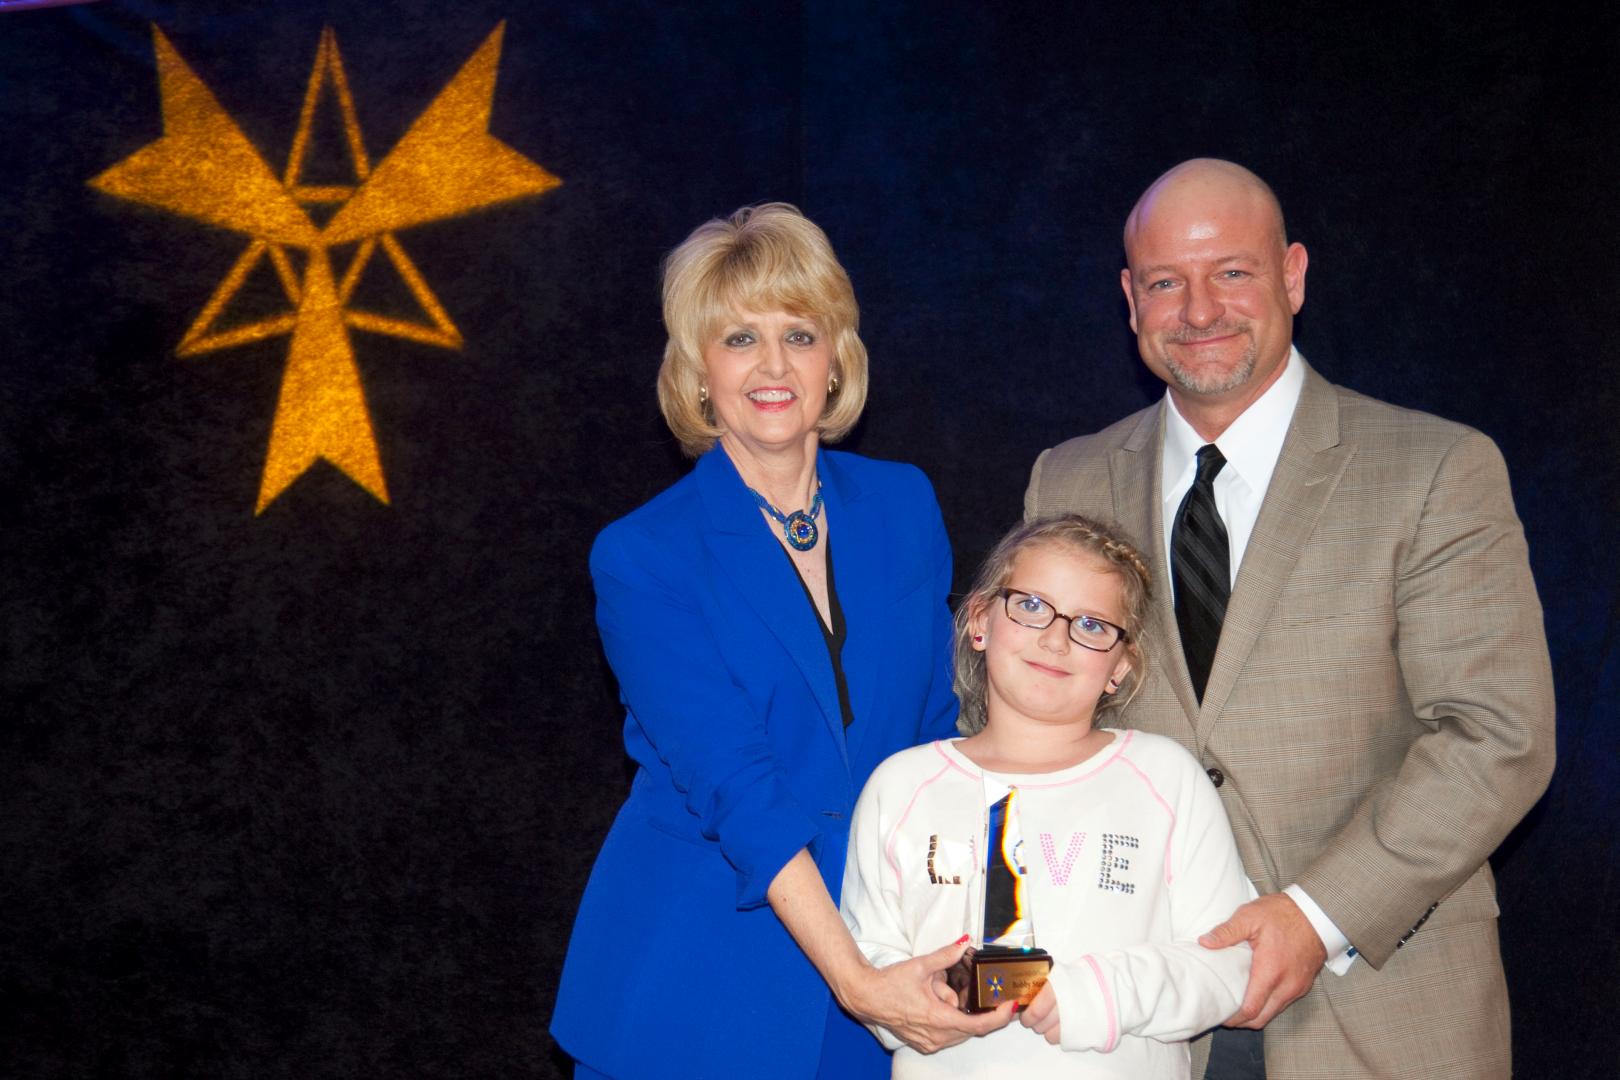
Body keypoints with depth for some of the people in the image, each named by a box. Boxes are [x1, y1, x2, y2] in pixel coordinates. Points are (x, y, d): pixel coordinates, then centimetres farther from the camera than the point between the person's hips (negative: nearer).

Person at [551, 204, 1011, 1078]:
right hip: (696, 982, -3)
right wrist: (855, 980, -23)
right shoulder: (643, 560, -10)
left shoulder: (905, 506, 3)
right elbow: (733, 787, -17)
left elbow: (938, 727, 7)